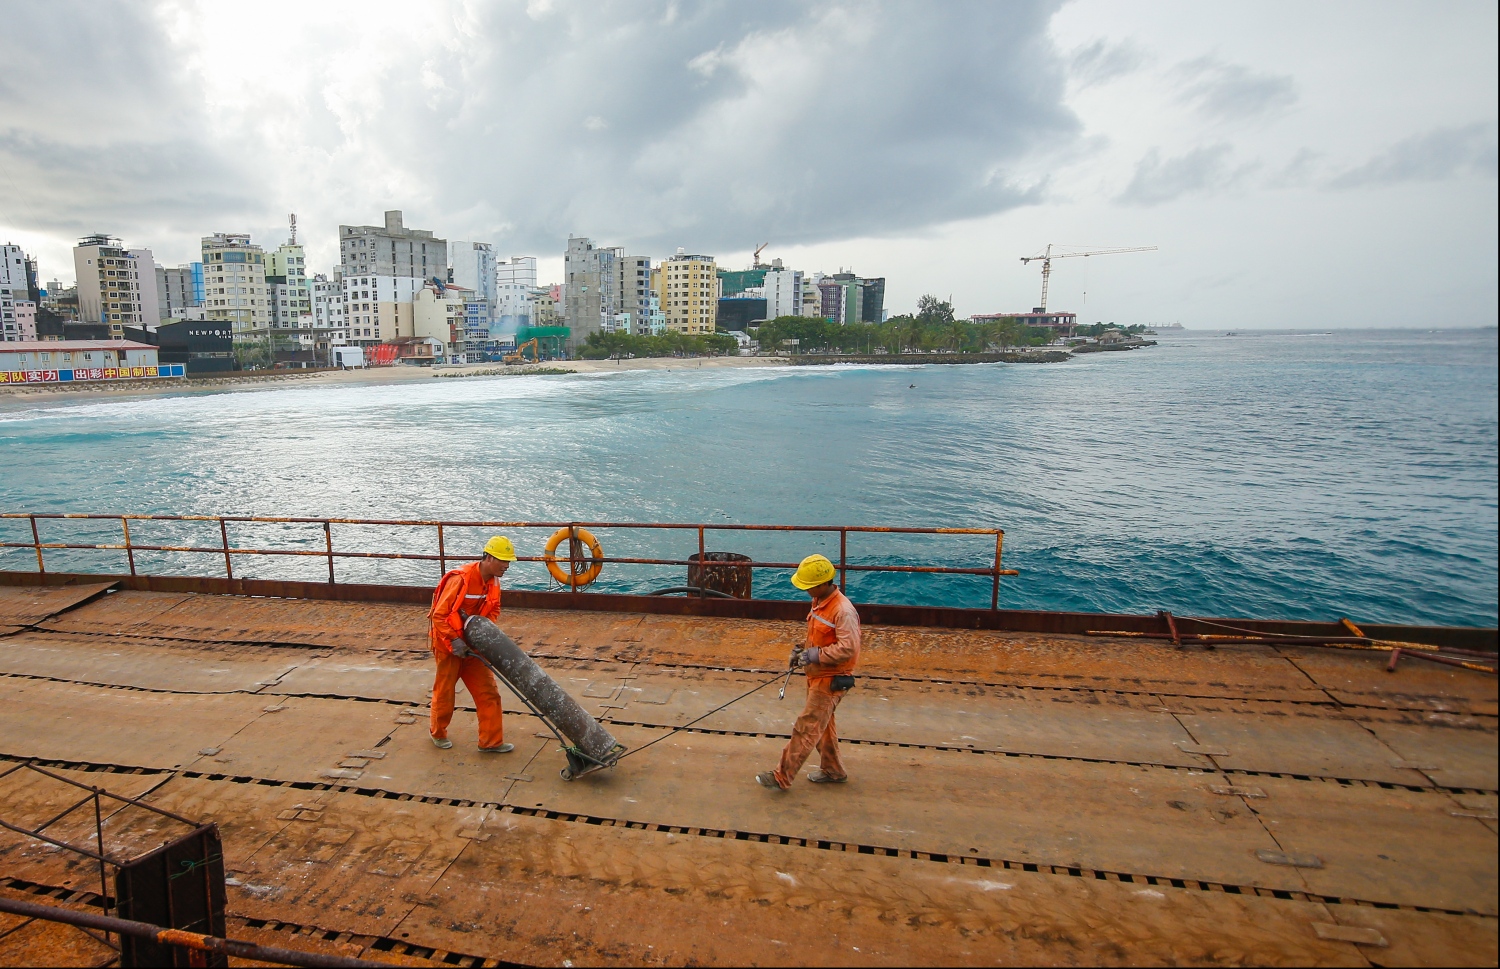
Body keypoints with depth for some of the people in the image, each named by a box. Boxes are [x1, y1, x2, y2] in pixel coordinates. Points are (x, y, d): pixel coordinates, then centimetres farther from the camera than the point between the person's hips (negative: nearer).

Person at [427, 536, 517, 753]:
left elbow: (494, 610, 10)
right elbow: (439, 616, -24)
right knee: (444, 691, 13)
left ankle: (491, 741, 12)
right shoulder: (461, 579, -27)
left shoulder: (493, 582, -4)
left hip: (472, 644, 7)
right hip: (449, 642, -7)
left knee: (488, 692, 4)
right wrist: (454, 641, -24)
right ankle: (438, 732, 38)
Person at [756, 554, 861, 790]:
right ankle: (832, 770, 37)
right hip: (817, 675, 10)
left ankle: (782, 777, 3)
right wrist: (802, 649, 4)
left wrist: (816, 655, -28)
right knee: (822, 725, 21)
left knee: (806, 728, -4)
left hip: (831, 679, -10)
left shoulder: (843, 611, -26)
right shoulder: (819, 602, 5)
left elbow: (848, 648, -30)